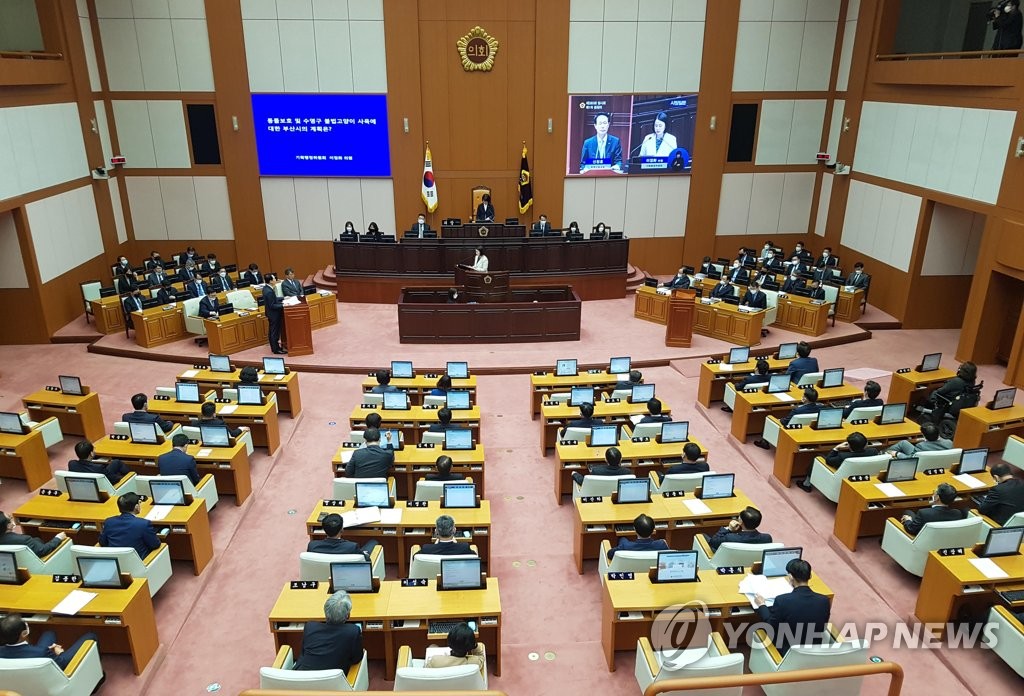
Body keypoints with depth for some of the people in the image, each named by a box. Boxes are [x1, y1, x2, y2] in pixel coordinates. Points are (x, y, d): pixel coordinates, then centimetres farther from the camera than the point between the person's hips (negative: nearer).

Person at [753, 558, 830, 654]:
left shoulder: (782, 600, -27)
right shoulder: (824, 601, -17)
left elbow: (771, 627, -10)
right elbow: (822, 628, 2)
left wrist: (762, 605, 6)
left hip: (788, 652, -3)